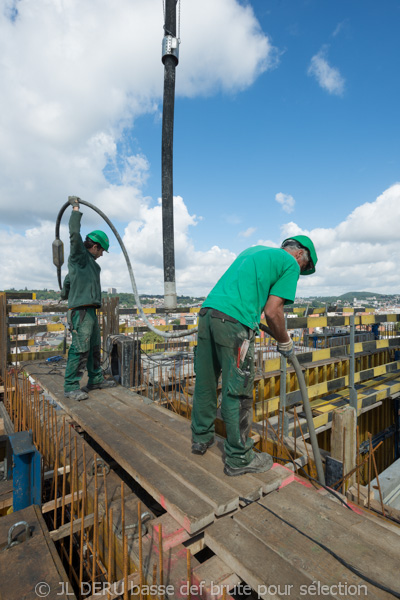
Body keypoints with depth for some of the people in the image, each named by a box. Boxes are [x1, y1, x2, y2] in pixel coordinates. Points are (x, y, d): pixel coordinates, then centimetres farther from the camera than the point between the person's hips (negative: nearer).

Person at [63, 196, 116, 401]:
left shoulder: (88, 261, 22)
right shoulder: (79, 256, -3)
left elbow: (69, 278, 33)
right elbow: (75, 234, -18)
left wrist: (65, 293, 45)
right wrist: (76, 208, -8)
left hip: (90, 310, 10)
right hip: (80, 309, -10)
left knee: (94, 347, 15)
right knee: (80, 348, -11)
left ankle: (96, 379, 25)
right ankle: (70, 387, -4)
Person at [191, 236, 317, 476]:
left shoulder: (255, 250, 29)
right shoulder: (290, 264, 7)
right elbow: (272, 311, -3)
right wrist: (285, 343, 12)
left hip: (208, 310, 8)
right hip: (234, 322, -8)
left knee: (205, 383, 18)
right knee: (238, 393, 4)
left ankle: (201, 438, 36)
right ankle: (239, 458, 20)